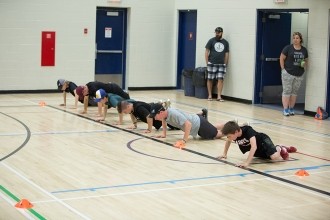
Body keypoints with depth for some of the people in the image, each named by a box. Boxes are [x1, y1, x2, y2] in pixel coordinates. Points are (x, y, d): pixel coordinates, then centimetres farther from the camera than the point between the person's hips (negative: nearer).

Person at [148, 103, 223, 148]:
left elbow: (188, 124, -45)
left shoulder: (174, 114, -38)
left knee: (217, 134, 12)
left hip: (199, 124, -8)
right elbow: (164, 120, 15)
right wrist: (164, 134, 8)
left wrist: (184, 140, -46)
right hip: (195, 121, 8)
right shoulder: (164, 113, -12)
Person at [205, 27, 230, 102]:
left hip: (221, 64, 2)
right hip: (212, 64, -2)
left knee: (220, 79, -5)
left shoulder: (225, 42, 10)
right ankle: (210, 95, 11)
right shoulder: (211, 41, 3)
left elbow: (227, 54, 12)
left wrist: (226, 64, 6)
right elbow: (207, 51, 2)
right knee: (210, 79, 2)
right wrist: (207, 63, -4)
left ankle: (219, 96, -3)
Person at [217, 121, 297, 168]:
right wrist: (224, 153, 0)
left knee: (274, 156, -29)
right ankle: (276, 148, 45)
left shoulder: (248, 131, -41)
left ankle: (280, 149, 3)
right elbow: (228, 141, 4)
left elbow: (254, 146, -54)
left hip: (263, 141, -7)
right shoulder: (233, 133, -23)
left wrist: (247, 163, -61)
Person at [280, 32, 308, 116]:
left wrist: (304, 67, -2)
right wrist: (283, 69, -7)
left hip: (299, 75, 4)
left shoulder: (304, 50, 7)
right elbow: (281, 58, -2)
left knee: (294, 92, 10)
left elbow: (306, 60, 18)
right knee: (287, 91, -2)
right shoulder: (288, 48, -5)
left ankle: (291, 108, 19)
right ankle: (285, 109, 3)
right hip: (288, 74, -4)